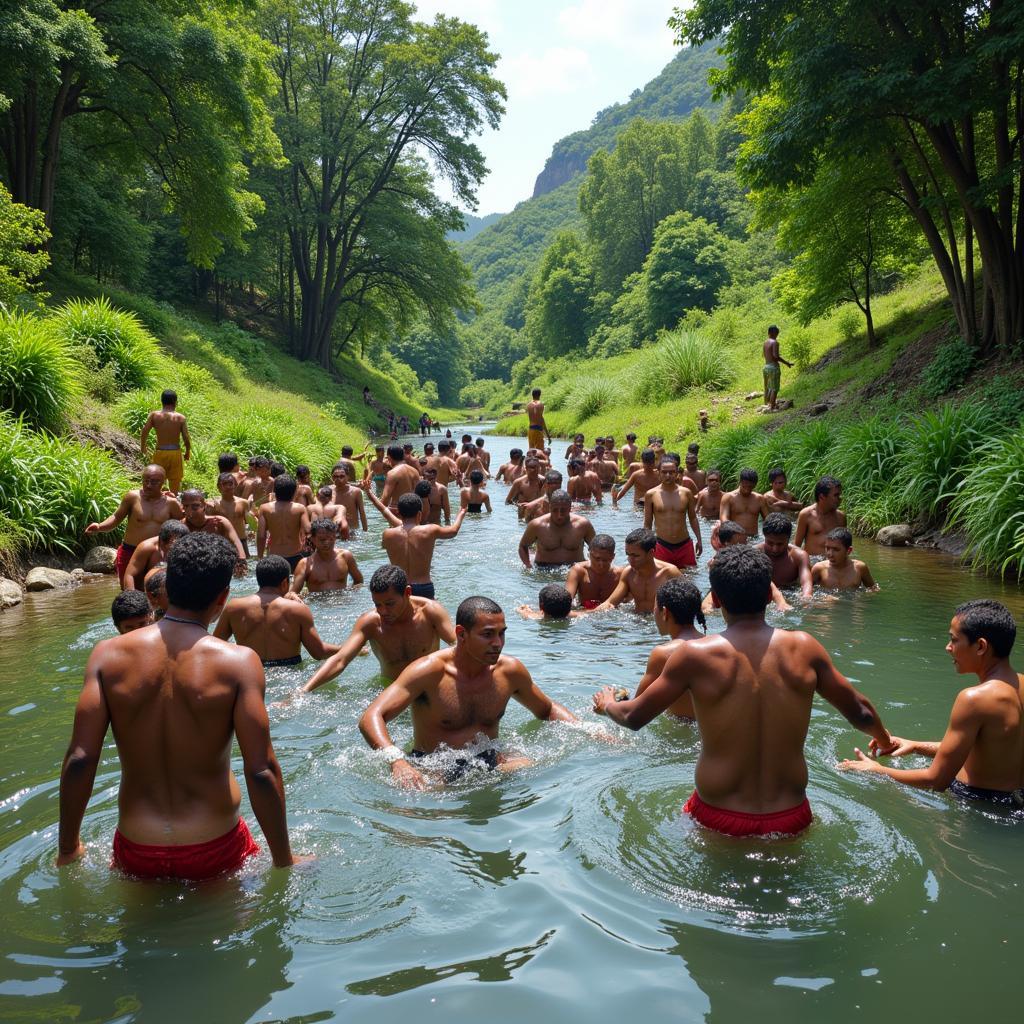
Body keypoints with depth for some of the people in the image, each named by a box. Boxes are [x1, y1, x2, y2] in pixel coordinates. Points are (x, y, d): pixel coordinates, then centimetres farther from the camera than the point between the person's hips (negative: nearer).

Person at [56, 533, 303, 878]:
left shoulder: (109, 654, -8)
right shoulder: (238, 661, -15)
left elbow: (80, 759, -9)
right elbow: (261, 772, -17)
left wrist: (67, 849, 6)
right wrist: (284, 861, -4)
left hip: (137, 852, 3)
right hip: (215, 848, -3)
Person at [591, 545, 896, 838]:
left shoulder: (695, 655, -14)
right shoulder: (804, 648, -7)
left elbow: (634, 718, -1)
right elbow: (859, 712, 8)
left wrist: (606, 705, 23)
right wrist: (884, 739, 31)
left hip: (719, 819, -2)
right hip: (791, 818, 3)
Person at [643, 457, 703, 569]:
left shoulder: (686, 493, 2)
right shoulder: (651, 495, -2)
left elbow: (693, 518, 14)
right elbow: (647, 524, 4)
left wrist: (699, 540, 13)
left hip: (684, 545, 2)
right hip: (661, 546, -2)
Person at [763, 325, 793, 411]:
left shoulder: (766, 342, 9)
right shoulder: (775, 342, -14)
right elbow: (776, 356, -23)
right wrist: (786, 363, -16)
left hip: (766, 366, 8)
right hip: (773, 367, -8)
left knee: (767, 388, 18)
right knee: (774, 389, -2)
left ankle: (766, 405, 25)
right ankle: (772, 407, -2)